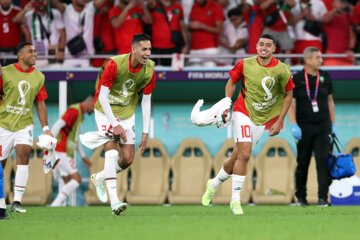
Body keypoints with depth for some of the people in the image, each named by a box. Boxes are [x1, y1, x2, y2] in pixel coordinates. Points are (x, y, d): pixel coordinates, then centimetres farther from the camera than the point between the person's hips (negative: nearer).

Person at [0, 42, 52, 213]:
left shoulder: (38, 77, 6)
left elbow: (40, 104, 11)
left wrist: (45, 128, 7)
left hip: (25, 124, 2)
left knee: (23, 156, -18)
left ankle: (17, 202, -17)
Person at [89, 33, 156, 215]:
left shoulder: (149, 70, -11)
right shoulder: (114, 64, -25)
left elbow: (146, 101, -2)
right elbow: (102, 96, -21)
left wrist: (145, 132, -5)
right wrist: (115, 125, -23)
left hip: (127, 114, 5)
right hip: (106, 112, -5)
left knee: (127, 160, 0)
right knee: (112, 152, -19)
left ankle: (99, 178, 29)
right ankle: (114, 201, -21)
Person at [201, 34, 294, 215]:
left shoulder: (282, 70, -7)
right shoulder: (245, 64, -7)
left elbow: (288, 94, 4)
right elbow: (232, 82, 10)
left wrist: (279, 121, 2)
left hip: (262, 119, 2)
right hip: (243, 112, -2)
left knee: (236, 158, 6)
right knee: (244, 154, -18)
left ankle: (214, 185, 31)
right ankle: (235, 199, -11)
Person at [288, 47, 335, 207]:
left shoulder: (325, 77, 8)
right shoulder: (296, 79, -3)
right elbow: (291, 103, -6)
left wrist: (333, 124, 13)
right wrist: (294, 125, -16)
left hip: (322, 127, 2)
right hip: (304, 126, -2)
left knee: (323, 161, -10)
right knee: (302, 164, 5)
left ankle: (323, 198, -12)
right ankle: (301, 197, 19)